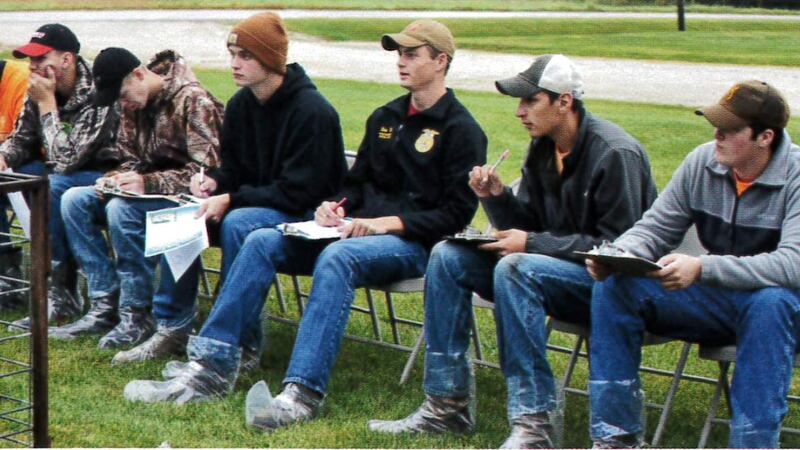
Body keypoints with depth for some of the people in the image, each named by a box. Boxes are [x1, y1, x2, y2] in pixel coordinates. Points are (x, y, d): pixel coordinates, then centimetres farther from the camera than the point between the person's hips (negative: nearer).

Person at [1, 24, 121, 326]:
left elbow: (66, 160, -29)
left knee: (49, 189, -35)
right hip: (55, 173, 8)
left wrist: (47, 103, -24)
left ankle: (63, 293, -26)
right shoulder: (40, 90, -2)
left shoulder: (97, 96, -24)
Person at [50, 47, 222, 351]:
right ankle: (106, 305, -10)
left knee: (121, 209, -33)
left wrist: (148, 183, -29)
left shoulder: (193, 101, -17)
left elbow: (207, 171, -23)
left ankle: (136, 314, -22)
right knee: (74, 200, -8)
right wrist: (116, 178, -6)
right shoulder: (135, 104, 7)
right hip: (149, 190, 9)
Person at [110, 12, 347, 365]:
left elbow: (299, 192, -22)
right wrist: (215, 181, -10)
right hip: (254, 202, 8)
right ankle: (173, 331, -4)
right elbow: (234, 168, 14)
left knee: (237, 224, -34)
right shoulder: (240, 104, 4)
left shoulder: (312, 111, -20)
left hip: (306, 214, -8)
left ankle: (243, 345, -24)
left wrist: (232, 199, -24)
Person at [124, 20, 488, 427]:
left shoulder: (460, 130, -2)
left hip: (413, 242, -7)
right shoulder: (385, 117, 20)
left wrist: (388, 223, -19)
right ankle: (212, 366, -20)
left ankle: (304, 391, -45)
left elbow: (456, 213, -9)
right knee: (261, 242, -14)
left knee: (336, 258, -38)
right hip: (358, 229, 7)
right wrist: (336, 204, 3)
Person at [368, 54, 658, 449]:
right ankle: (446, 403, -5)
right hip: (559, 269, 8)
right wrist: (496, 197, -9)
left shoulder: (615, 153, -18)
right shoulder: (543, 148, 7)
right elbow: (527, 224, 11)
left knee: (515, 268, -34)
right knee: (448, 256, -6)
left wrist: (533, 244, -21)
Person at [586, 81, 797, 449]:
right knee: (614, 284, -14)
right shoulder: (703, 162, -5)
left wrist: (702, 268, -42)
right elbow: (655, 228, 2)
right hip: (714, 301, 5)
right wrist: (616, 254, -22)